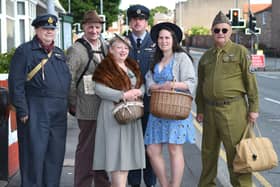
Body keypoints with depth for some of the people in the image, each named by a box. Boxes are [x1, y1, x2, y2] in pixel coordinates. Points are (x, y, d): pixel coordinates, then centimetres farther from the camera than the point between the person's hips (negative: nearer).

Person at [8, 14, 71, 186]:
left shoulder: (60, 53, 18)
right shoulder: (25, 51, -2)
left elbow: (68, 80, 22)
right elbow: (16, 82, -8)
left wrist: (68, 105, 14)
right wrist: (22, 110, -14)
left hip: (59, 112, 6)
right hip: (35, 110, -6)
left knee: (56, 153, 9)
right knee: (35, 152, -4)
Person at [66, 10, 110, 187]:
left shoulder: (106, 46, 10)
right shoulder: (76, 50, -9)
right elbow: (68, 80, -11)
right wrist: (74, 105, -8)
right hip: (88, 110, -7)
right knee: (86, 148, 0)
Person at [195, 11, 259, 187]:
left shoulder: (240, 51, -1)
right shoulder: (206, 56, 13)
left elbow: (250, 81, -4)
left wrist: (253, 108, -8)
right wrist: (200, 110, 16)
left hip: (233, 109, -5)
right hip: (210, 110, 5)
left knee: (236, 152, -4)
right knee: (208, 152, 15)